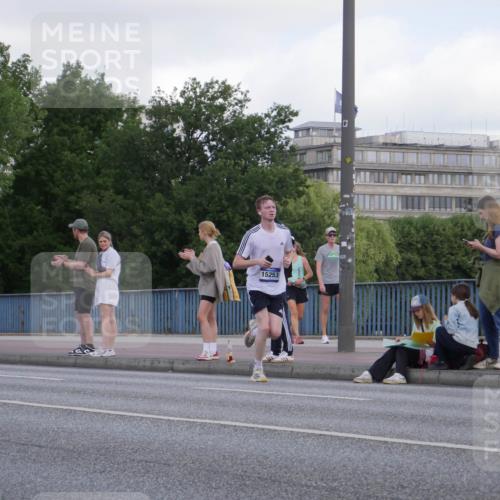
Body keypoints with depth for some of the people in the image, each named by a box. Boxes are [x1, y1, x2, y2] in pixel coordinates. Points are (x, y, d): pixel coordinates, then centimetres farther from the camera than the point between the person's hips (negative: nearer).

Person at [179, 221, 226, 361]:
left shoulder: (212, 247, -13)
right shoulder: (213, 246, 17)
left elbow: (207, 267, -19)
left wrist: (192, 258, -12)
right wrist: (193, 257, 14)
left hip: (210, 286, -10)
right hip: (208, 286, 10)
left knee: (202, 316, -15)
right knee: (210, 318, 10)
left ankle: (208, 350, -18)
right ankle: (213, 350, 11)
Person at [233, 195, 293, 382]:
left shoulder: (284, 232, 4)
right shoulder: (252, 235, -8)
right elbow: (236, 263, -5)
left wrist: (288, 260, -1)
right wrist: (257, 261, -20)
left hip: (277, 289, 4)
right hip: (257, 287, -4)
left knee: (275, 333, -5)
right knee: (265, 327, -18)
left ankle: (254, 332, 30)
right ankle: (257, 369, -2)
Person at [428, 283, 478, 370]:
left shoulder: (454, 309, -4)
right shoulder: (472, 309, 19)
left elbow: (451, 330, -11)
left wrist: (445, 321, 9)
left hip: (460, 343, -8)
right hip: (473, 347, 8)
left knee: (439, 331, 15)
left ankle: (442, 362, 12)